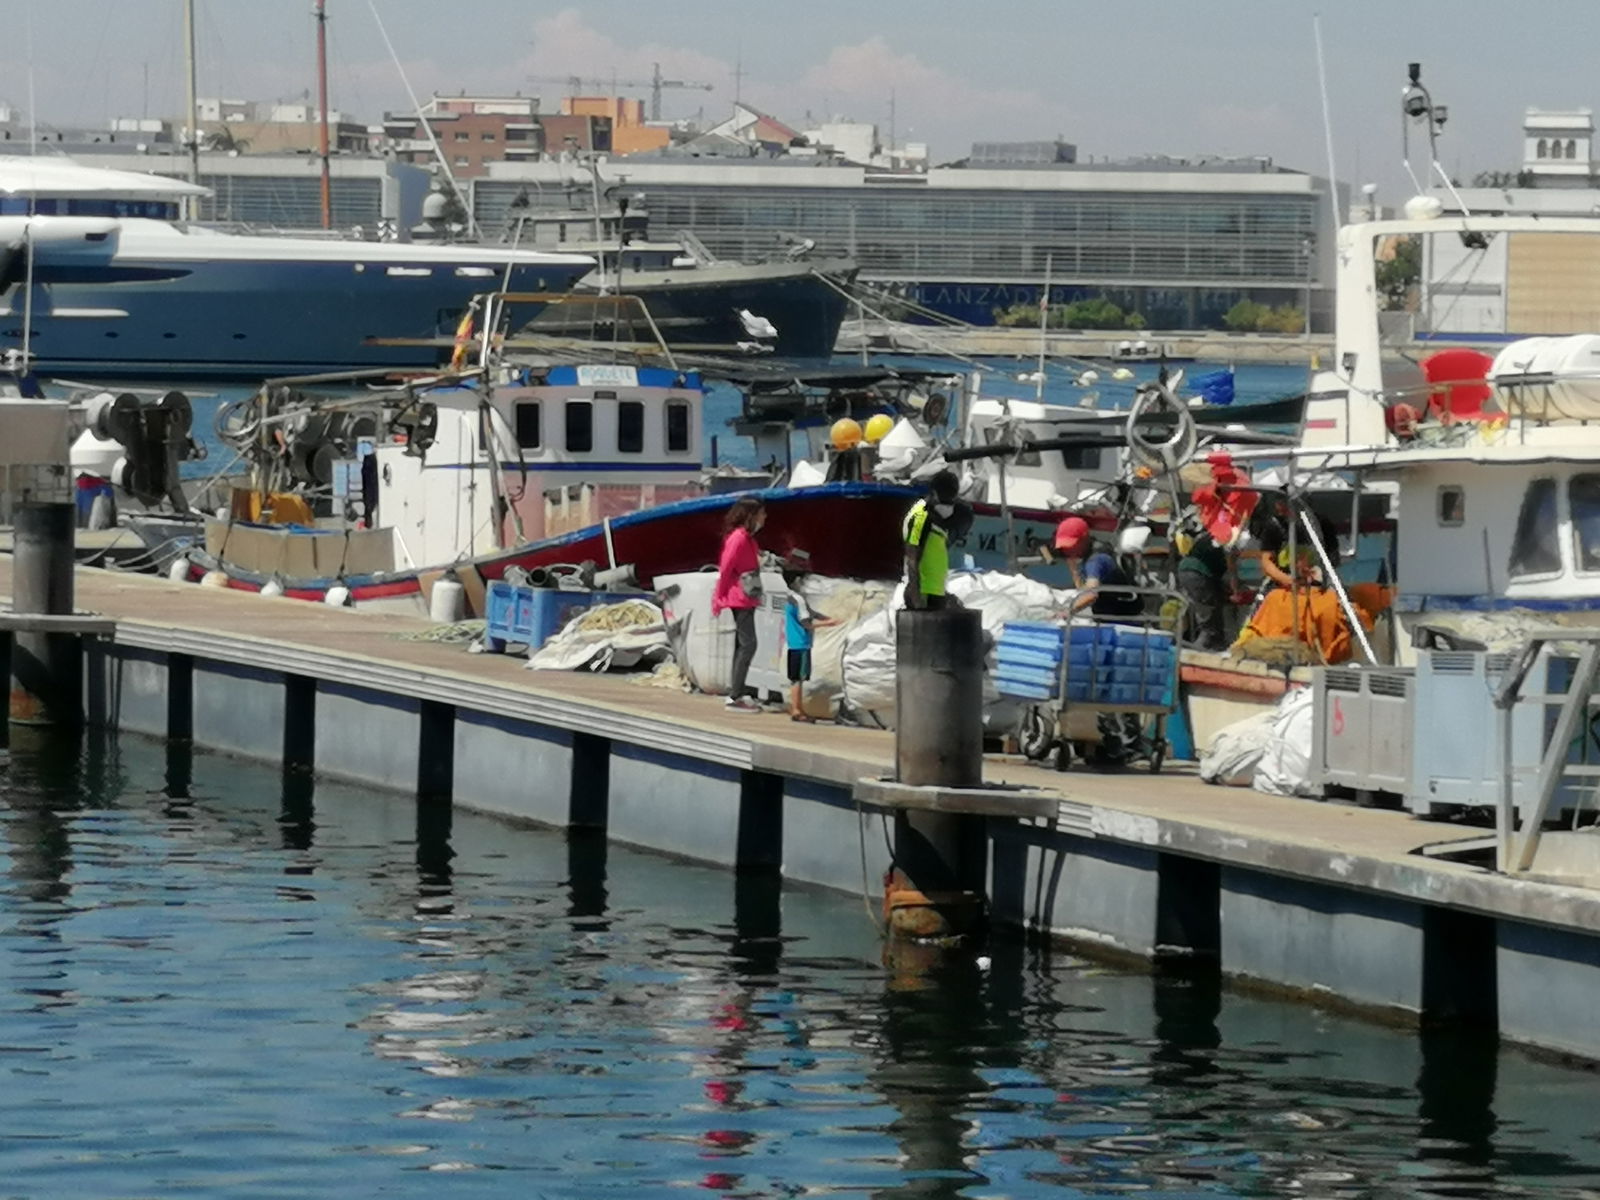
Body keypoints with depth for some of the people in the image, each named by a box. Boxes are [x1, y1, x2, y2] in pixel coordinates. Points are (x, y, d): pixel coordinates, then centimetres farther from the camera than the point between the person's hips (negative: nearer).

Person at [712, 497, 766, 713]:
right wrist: (719, 599, -12)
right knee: (748, 644, -12)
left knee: (742, 645, 12)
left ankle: (736, 693, 15)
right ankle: (735, 697, -12)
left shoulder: (746, 538, 14)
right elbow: (725, 568, -16)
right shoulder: (739, 538, -16)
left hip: (746, 599, 10)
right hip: (740, 599, -10)